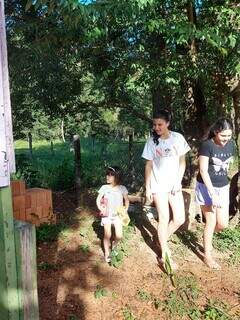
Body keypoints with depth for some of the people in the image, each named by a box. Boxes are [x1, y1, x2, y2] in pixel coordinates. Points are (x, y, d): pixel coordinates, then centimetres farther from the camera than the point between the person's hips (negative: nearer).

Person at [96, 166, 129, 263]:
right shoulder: (104, 187, -6)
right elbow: (98, 199, 0)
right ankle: (107, 253, 17)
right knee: (107, 235, -1)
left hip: (117, 215, 0)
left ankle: (114, 245, 27)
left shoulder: (122, 188, -6)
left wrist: (125, 210, -7)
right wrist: (100, 207, -15)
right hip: (107, 215, 0)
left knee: (119, 236, -6)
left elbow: (126, 200, 4)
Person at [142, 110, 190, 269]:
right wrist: (147, 188, -3)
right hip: (158, 185, -2)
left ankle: (162, 241, 27)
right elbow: (148, 166, -1)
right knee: (164, 219, 1)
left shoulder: (177, 138, -4)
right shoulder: (152, 141, -5)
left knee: (180, 219, 2)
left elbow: (182, 162, 2)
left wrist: (179, 182, -7)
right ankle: (165, 254, 15)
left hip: (174, 184, 2)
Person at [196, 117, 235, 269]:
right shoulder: (207, 145, -18)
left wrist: (225, 183, 18)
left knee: (223, 223, 5)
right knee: (211, 222, 0)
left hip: (223, 188, 5)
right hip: (207, 187, -5)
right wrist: (213, 194, -23)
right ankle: (207, 255, 19)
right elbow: (203, 171, -20)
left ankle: (207, 238, 37)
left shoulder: (231, 145, 0)